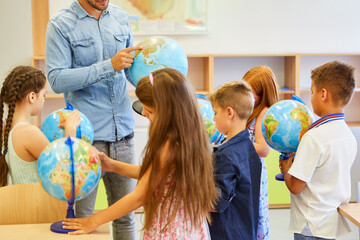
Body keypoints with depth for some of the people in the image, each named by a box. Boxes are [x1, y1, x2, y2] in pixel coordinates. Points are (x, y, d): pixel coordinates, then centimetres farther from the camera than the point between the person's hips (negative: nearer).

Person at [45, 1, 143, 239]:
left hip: (123, 131, 5)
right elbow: (57, 79, -14)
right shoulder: (61, 24, -5)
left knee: (125, 214, 12)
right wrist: (109, 65, -19)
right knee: (82, 218, 4)